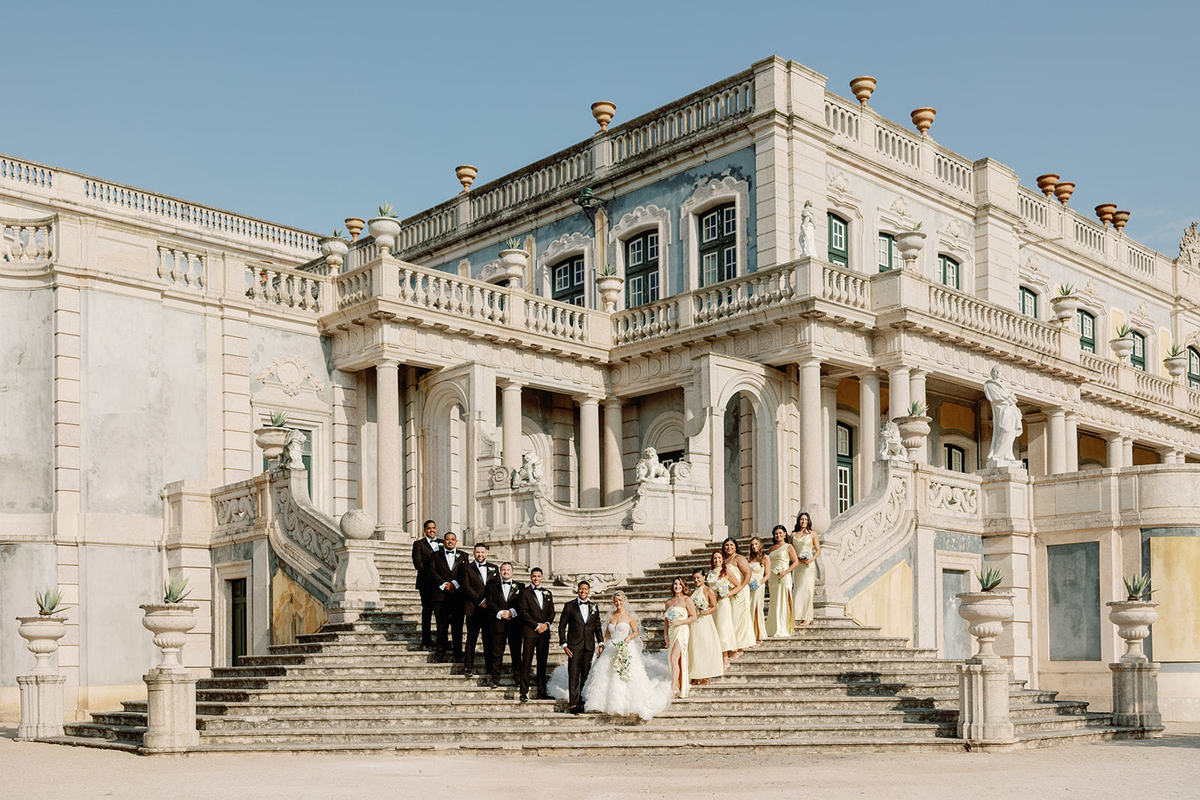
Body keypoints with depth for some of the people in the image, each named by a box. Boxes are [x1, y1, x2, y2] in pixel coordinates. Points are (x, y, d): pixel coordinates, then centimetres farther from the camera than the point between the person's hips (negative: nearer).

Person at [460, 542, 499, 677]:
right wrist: (480, 601, -11)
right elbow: (466, 588, -5)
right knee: (471, 638, -1)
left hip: (490, 609, 3)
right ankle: (468, 666, 4)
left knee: (489, 638, 3)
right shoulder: (467, 568, 5)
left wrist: (489, 600, -6)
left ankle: (490, 666, 9)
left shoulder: (494, 568, 15)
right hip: (473, 609, -3)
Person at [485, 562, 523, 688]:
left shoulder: (519, 586, 11)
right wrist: (500, 613, -10)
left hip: (515, 623, 0)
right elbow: (489, 602, 2)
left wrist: (511, 612, -12)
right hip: (498, 623, 0)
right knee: (497, 652, 0)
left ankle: (517, 678, 10)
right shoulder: (492, 584, 11)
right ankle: (495, 679, 5)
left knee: (516, 652, 3)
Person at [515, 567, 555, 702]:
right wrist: (536, 625, -11)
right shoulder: (524, 593, 1)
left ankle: (541, 692, 10)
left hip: (544, 631, 5)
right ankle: (524, 692, -4)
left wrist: (546, 624, -3)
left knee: (542, 663, 6)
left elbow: (551, 612, 15)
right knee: (526, 663, -6)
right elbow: (523, 612, -7)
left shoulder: (547, 593, 17)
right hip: (530, 631, -5)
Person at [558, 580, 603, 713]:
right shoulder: (569, 606, 2)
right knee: (573, 675, -7)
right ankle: (573, 704, -7)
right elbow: (562, 626, 3)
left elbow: (597, 627, 15)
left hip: (589, 647, 3)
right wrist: (564, 645, -5)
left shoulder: (594, 607, 11)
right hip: (574, 646, -3)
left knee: (585, 676, 5)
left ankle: (582, 702, 11)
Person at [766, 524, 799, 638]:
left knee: (783, 602, -5)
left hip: (784, 577, -5)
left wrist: (785, 572, -15)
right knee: (774, 603, 5)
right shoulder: (771, 548, 17)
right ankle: (774, 629, 9)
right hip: (772, 577, 5)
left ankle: (783, 631, -2)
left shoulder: (788, 547, 2)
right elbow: (767, 560, 23)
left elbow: (796, 562, -5)